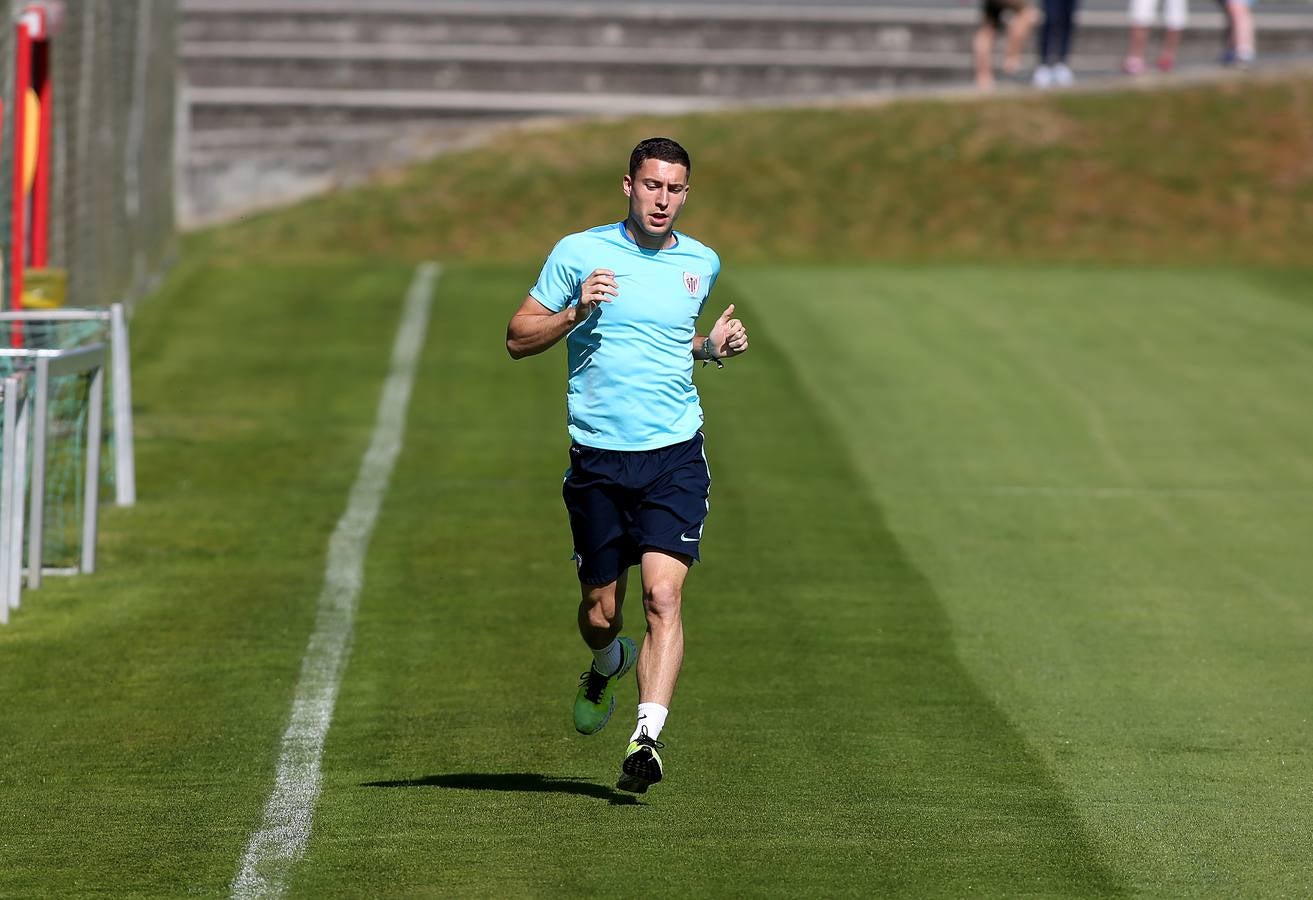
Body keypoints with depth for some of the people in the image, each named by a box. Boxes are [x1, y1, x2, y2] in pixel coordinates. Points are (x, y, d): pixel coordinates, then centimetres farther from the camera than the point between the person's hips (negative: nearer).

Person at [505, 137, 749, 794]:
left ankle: (647, 738, -22)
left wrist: (715, 346, 7)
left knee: (663, 597, -17)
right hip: (598, 460, -1)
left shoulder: (702, 263, 9)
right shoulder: (579, 253, -1)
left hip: (675, 454, 1)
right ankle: (607, 666, 44)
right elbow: (518, 339, 1)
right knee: (600, 612, 8)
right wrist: (576, 309, -15)